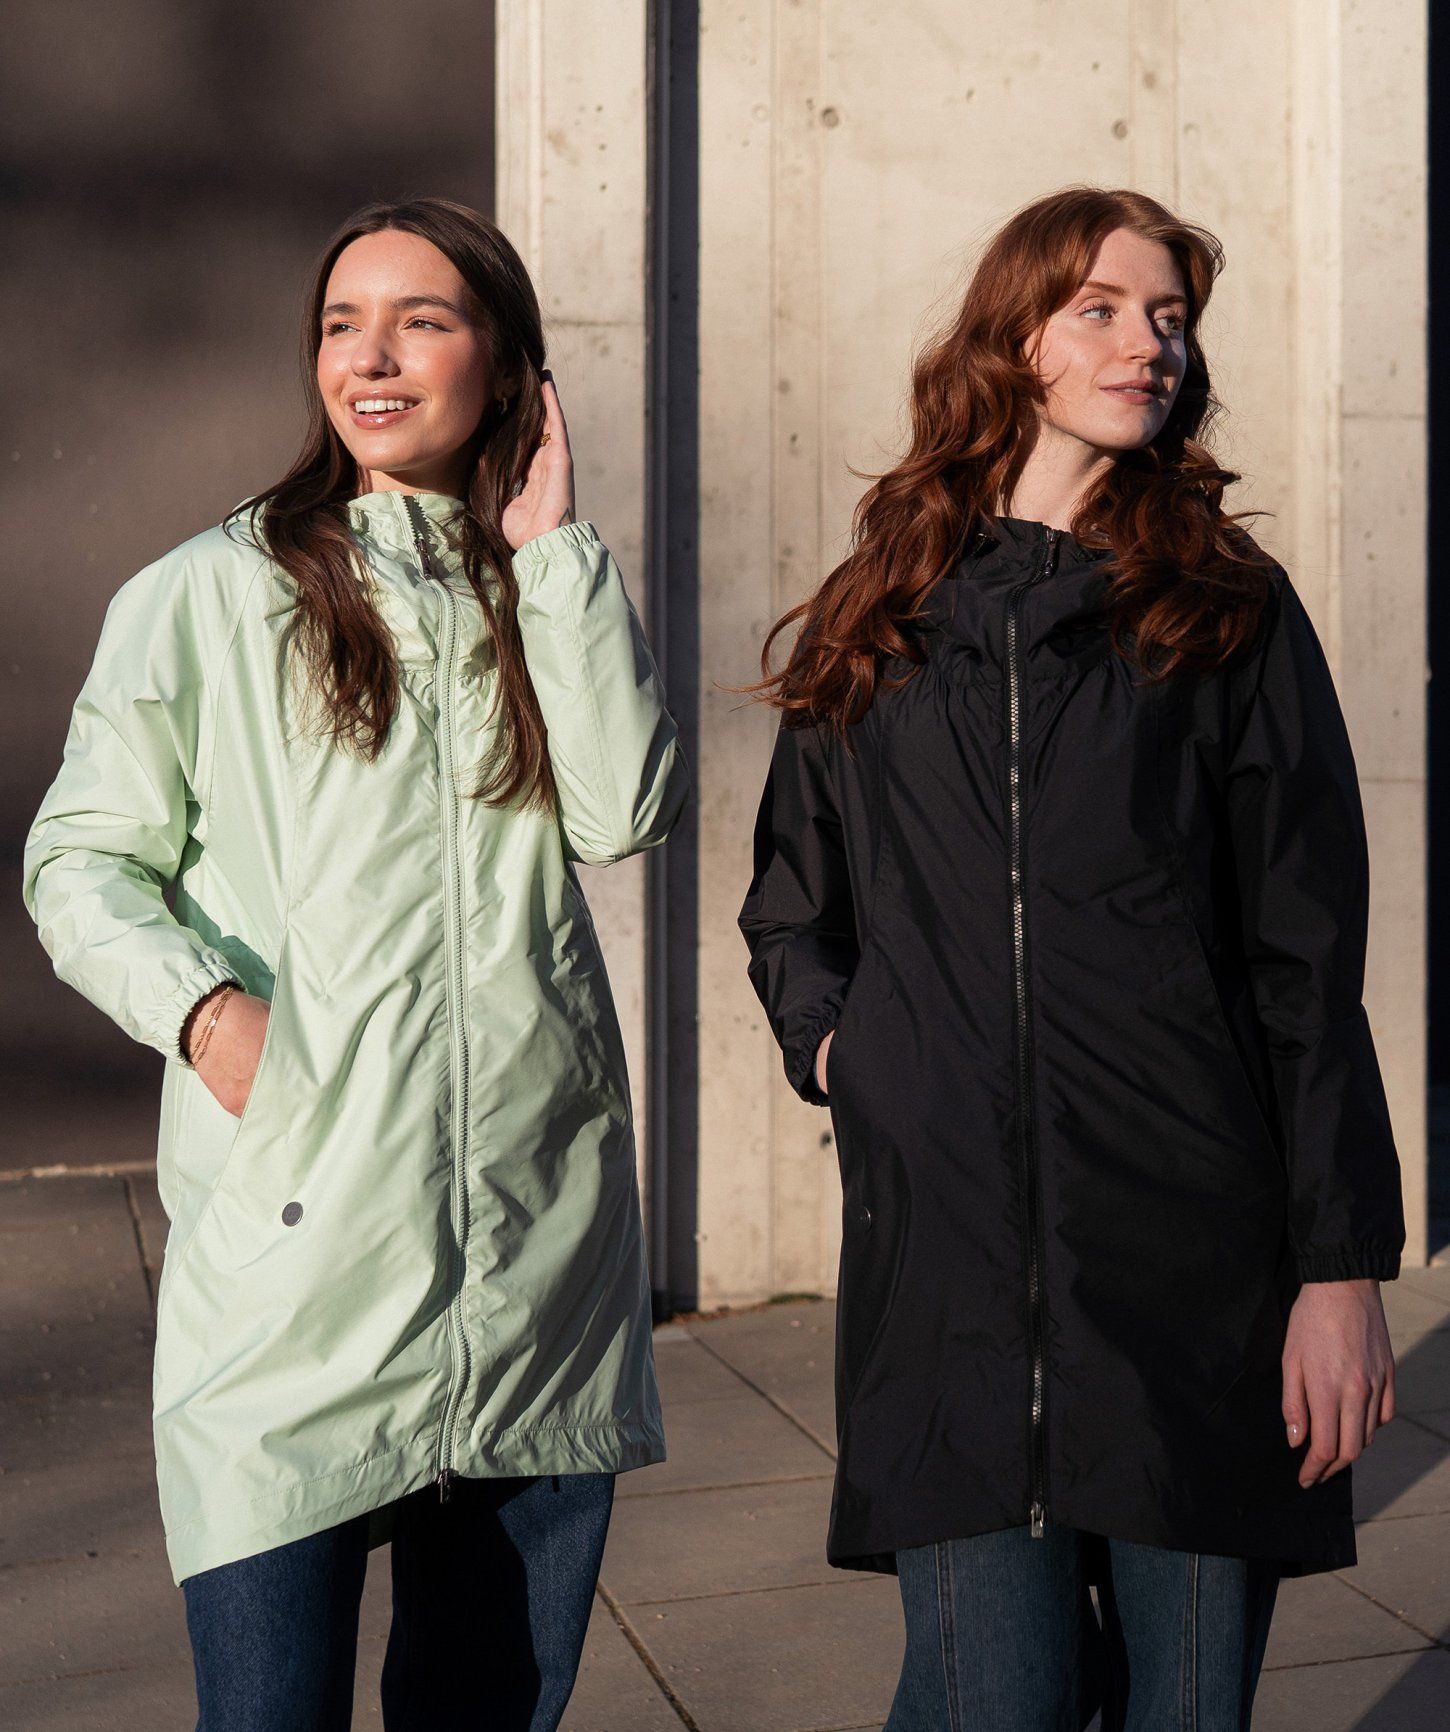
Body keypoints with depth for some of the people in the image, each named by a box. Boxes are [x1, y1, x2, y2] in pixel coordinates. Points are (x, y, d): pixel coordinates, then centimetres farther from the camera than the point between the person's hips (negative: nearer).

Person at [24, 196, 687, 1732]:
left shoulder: (550, 594, 12)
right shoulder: (210, 595, 1)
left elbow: (625, 814, -6)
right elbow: (81, 856, 4)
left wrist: (551, 549, -3)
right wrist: (199, 1002, -14)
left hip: (534, 1231, 4)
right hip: (292, 1234, -3)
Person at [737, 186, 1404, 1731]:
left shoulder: (1230, 610, 6)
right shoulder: (876, 626, 11)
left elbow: (1309, 959, 1)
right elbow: (788, 907, 23)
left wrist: (1341, 1261, -5)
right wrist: (831, 1040, 3)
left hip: (1195, 1254, -1)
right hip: (945, 1250, 1)